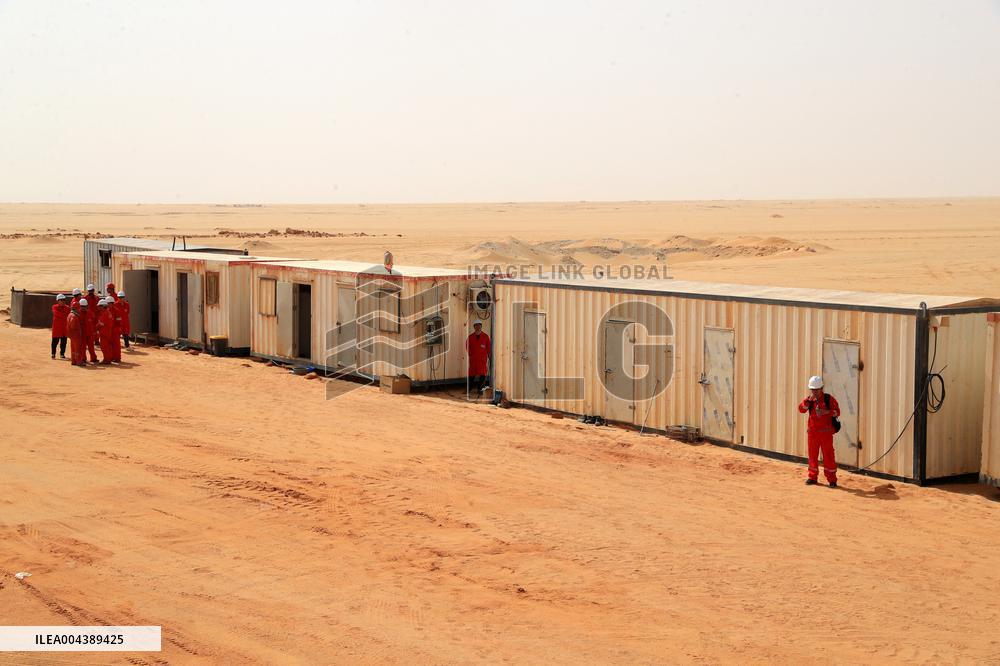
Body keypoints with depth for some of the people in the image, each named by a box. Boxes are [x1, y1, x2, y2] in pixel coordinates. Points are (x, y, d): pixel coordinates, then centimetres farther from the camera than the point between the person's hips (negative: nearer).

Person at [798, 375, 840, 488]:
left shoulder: (829, 399, -3)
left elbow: (837, 412, -5)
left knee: (828, 455, -3)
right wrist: (809, 399, -21)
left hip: (826, 432, -4)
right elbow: (801, 409, -9)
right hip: (812, 432, 4)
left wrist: (826, 412, -22)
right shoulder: (809, 399, 6)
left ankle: (832, 479, 2)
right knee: (813, 454, 9)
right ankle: (813, 477, 20)